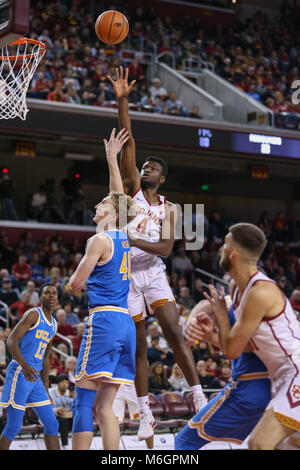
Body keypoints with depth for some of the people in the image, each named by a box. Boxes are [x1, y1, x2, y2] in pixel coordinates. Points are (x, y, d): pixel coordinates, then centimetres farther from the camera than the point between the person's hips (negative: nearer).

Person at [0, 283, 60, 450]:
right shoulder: (33, 314, -7)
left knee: (52, 425, 6)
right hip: (19, 373, -8)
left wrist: (46, 391, 22)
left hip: (35, 378, 8)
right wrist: (25, 366, -32)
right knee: (14, 427, -7)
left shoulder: (53, 325, 18)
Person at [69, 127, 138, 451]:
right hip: (126, 323, 7)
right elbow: (120, 199, 31)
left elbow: (75, 283, -3)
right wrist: (112, 159, 38)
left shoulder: (100, 240, -5)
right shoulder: (124, 238, 15)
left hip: (103, 319, -7)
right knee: (103, 406, 6)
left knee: (83, 400, -8)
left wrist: (75, 281, 21)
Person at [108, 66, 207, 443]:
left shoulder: (167, 209, 8)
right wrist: (122, 100, -16)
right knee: (138, 345, 2)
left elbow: (166, 248, -5)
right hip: (125, 274, -1)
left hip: (153, 272, 1)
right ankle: (145, 414, 9)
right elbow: (128, 144, -6)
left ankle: (199, 398, -10)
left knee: (174, 333, -12)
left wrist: (137, 241, -23)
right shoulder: (131, 187, 5)